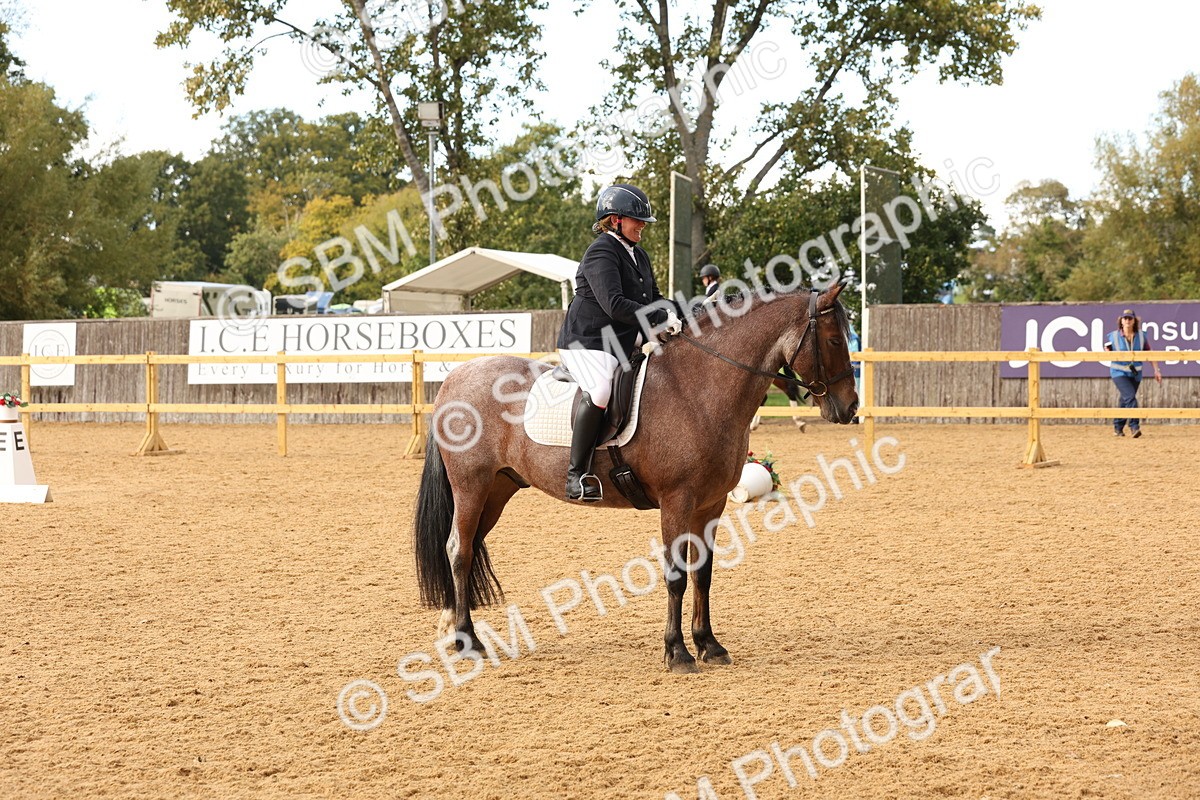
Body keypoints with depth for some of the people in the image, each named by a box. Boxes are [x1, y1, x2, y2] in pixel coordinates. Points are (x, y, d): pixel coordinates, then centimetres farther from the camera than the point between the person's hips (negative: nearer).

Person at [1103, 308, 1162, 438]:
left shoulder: (1141, 336, -2)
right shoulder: (1112, 336, -7)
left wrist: (1156, 370, -1)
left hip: (1135, 374, 4)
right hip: (1119, 372, -4)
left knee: (1125, 401, 13)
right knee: (1130, 397, -22)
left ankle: (1118, 427, 30)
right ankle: (1134, 427, -24)